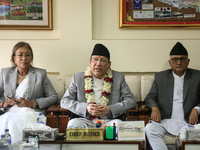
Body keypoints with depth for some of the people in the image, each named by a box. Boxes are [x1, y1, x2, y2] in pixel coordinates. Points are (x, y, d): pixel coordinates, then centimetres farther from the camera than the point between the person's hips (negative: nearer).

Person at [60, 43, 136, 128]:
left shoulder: (119, 77, 9)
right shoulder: (77, 78, 9)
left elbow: (131, 100, 5)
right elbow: (64, 101, 6)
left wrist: (110, 109, -11)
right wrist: (86, 108, -11)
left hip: (109, 121, 1)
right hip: (85, 120, 0)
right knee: (73, 124, -32)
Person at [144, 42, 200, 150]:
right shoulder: (160, 76, 13)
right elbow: (150, 97, 12)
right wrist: (154, 108, -11)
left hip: (188, 122, -1)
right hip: (164, 121, 1)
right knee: (149, 129, -30)